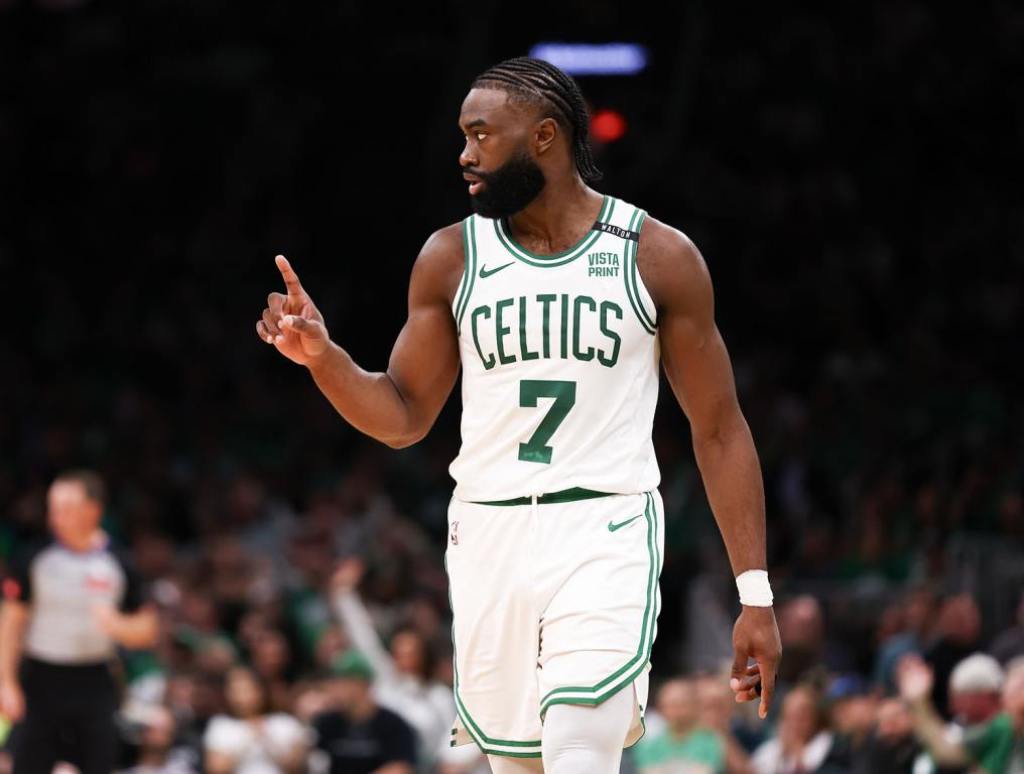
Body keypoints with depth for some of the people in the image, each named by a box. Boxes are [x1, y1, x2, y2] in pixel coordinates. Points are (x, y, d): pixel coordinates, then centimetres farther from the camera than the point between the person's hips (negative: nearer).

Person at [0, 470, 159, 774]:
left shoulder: (117, 564, 1)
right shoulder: (35, 559, -2)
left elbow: (146, 632, 6)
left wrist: (116, 624, -16)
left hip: (94, 684, 1)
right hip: (43, 678, -1)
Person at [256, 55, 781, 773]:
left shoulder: (658, 256, -1)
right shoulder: (452, 256, 6)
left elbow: (719, 429, 2)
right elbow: (405, 417, 10)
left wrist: (756, 594, -2)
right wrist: (321, 356, -10)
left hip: (605, 534, -3)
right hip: (490, 537, 3)